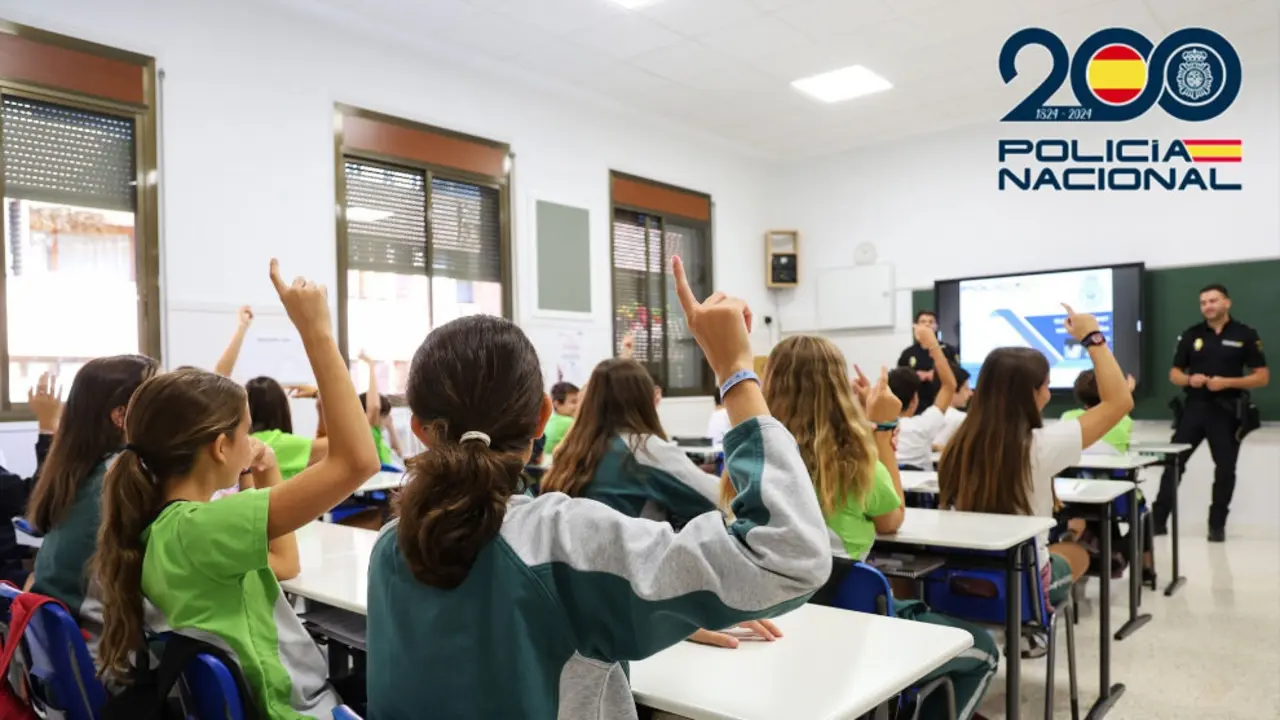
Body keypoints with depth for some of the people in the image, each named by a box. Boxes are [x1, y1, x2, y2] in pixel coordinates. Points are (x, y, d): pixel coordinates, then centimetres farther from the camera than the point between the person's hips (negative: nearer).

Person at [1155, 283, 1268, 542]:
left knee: (1225, 469, 5)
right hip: (1193, 408, 2)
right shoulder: (1190, 335, 6)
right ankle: (1158, 520, 4)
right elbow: (1174, 374, 10)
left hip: (1227, 412, -2)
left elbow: (1262, 377, -2)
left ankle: (1217, 525, 17)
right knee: (1173, 464, -1)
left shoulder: (1245, 335, 0)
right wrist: (1189, 379, -12)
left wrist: (1227, 382, -17)